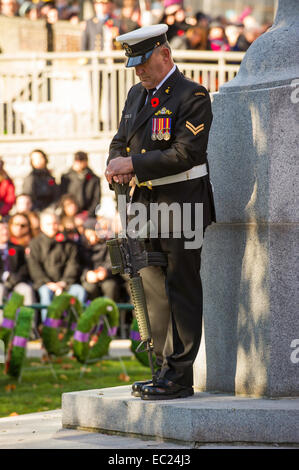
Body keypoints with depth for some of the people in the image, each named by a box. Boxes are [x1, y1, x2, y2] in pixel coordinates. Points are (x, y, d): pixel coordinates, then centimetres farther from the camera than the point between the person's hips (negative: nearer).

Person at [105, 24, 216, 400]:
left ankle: (178, 376, -5)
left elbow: (186, 153, -19)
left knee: (181, 291, -6)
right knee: (154, 292, 10)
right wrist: (117, 165, -6)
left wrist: (134, 164, -21)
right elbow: (121, 141, 18)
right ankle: (164, 369, 17)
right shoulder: (137, 94, 15)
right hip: (146, 204, 8)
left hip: (181, 206, -8)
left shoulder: (193, 96, -10)